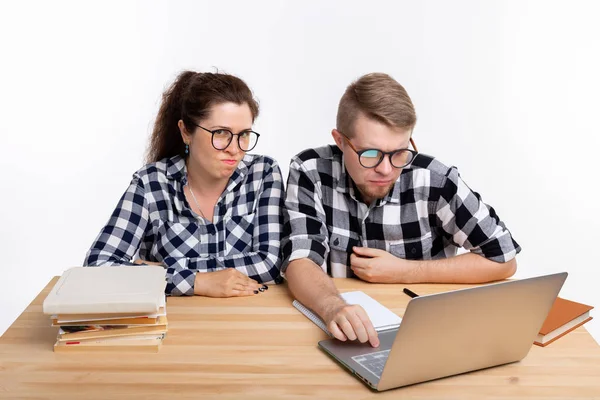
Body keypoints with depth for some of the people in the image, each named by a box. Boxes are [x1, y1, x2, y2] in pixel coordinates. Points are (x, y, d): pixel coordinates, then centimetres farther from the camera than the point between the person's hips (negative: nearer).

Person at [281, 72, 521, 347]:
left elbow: (503, 259, -6)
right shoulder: (310, 171, -10)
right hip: (344, 333, 1)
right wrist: (333, 308, -37)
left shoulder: (433, 181, -13)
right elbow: (300, 261, -17)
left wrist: (404, 272, -12)